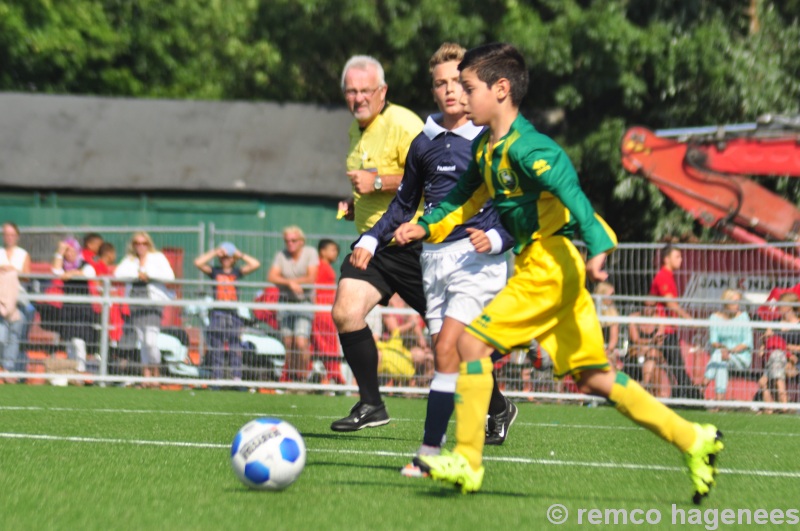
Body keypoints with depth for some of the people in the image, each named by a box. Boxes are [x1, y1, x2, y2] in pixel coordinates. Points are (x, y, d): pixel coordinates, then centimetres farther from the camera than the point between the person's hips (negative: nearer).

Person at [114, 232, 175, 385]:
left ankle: (156, 372, -1)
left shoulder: (157, 257, 5)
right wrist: (138, 274, -10)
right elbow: (118, 273, -2)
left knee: (151, 341, -15)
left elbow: (169, 276, -8)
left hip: (153, 300, -4)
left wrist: (148, 273, -10)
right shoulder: (130, 260, 15)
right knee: (142, 341, 3)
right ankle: (146, 374, 5)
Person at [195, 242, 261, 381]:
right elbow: (198, 263, -6)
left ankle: (237, 378, -1)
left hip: (233, 314, 1)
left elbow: (256, 264, 1)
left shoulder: (237, 272, 9)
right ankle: (216, 378, 4)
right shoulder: (214, 271, 7)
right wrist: (214, 253, -2)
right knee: (217, 350, 1)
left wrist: (240, 255, 4)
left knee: (236, 349, -2)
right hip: (218, 313, -1)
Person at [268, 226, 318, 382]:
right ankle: (291, 377, 13)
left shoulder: (310, 253, -1)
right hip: (285, 302, 3)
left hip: (304, 303, -3)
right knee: (288, 344, 2)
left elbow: (311, 278, -9)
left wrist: (288, 281, -9)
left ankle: (303, 378, -5)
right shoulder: (281, 255, 4)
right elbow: (271, 277, -8)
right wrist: (290, 283, -22)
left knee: (301, 343, -15)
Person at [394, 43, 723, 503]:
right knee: (593, 377, 9)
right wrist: (426, 227, 20)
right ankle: (695, 441, 12)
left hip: (550, 267, -10)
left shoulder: (526, 147, -17)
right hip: (550, 270, 10)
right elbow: (469, 198, 30)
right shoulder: (486, 149, 12)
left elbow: (571, 192, -29)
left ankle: (468, 462, -6)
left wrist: (598, 249, -40)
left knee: (473, 342, -11)